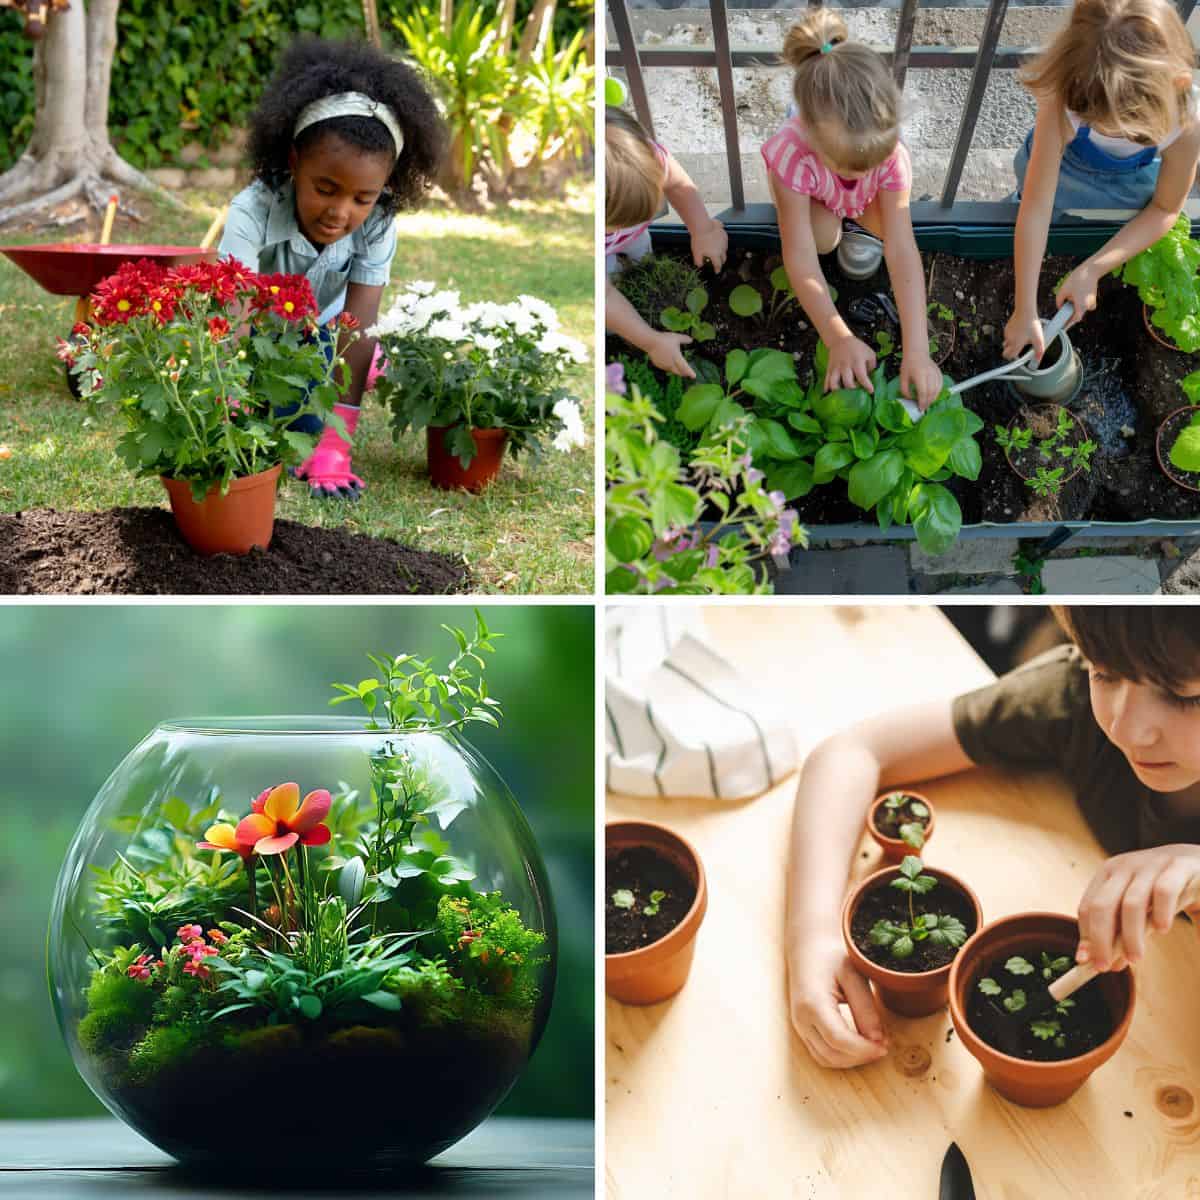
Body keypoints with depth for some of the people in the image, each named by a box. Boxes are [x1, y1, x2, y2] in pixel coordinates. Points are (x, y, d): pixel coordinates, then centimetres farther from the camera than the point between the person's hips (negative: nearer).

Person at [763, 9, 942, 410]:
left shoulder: (892, 155, -41)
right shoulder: (792, 155, -47)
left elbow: (902, 251, -44)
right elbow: (800, 256, -44)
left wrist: (917, 350, -50)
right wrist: (839, 339, -50)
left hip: (864, 199, 2)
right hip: (812, 192, -2)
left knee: (889, 226, -25)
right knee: (824, 237, -29)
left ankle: (857, 220, 9)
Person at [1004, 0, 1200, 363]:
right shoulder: (1062, 104, -45)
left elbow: (1166, 208, -21)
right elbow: (1036, 210, -41)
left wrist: (1091, 271, -29)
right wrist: (1024, 312, -41)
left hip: (1133, 181, 2)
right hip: (1060, 168, -1)